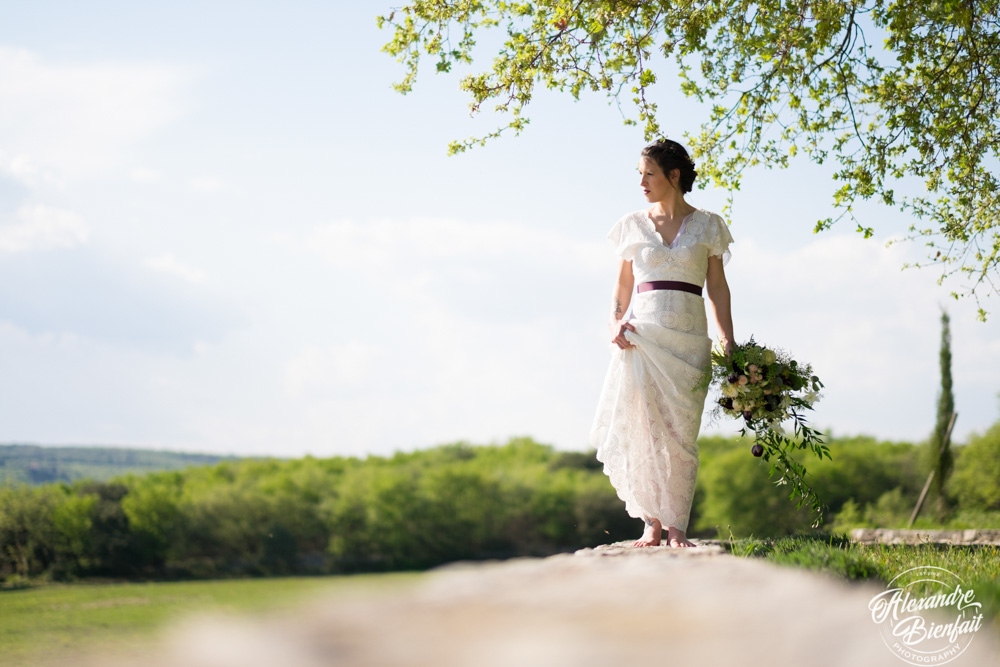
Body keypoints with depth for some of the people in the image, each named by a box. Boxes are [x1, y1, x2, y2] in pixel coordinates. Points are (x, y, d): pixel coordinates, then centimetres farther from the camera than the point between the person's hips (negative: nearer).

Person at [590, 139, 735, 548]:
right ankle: (652, 523, 1)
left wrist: (728, 340, -1)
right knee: (640, 429, -7)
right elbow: (622, 285, 14)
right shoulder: (633, 226, 10)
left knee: (681, 433, -2)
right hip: (642, 334, 1)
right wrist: (616, 323, -4)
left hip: (688, 336, -1)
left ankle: (676, 527, 3)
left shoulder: (707, 226, 7)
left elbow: (717, 287, 7)